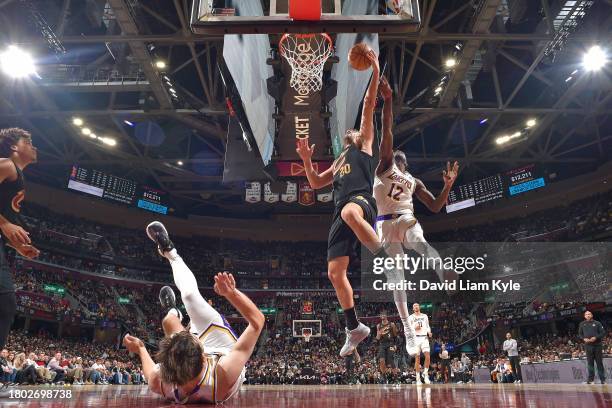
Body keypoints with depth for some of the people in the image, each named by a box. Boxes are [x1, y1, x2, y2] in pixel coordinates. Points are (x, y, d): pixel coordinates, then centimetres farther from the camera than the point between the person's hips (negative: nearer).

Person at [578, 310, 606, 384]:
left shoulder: (597, 323, 2)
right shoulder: (582, 324, 9)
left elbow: (603, 333, -1)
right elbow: (580, 334, 13)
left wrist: (596, 337, -14)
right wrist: (584, 338, -7)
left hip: (597, 345, -1)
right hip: (588, 345, 2)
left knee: (599, 362, 3)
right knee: (590, 362, 3)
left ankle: (602, 378, 12)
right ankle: (591, 378, 8)